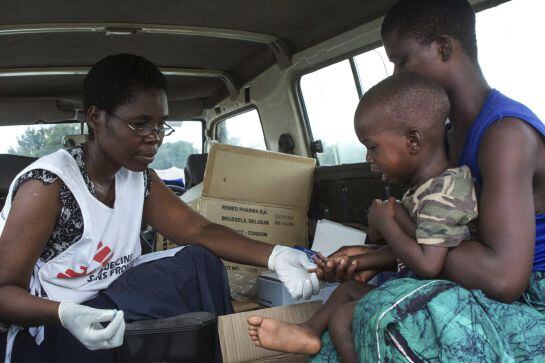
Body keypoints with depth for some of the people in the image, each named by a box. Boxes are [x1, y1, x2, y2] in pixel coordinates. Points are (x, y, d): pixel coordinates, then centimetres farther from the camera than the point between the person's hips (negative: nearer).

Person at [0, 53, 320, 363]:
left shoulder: (140, 179, 1)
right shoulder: (47, 185, -20)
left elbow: (199, 230, -4)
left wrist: (274, 256, -21)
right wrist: (66, 315, -39)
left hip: (111, 302, 7)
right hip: (51, 327, -7)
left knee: (200, 263, -7)